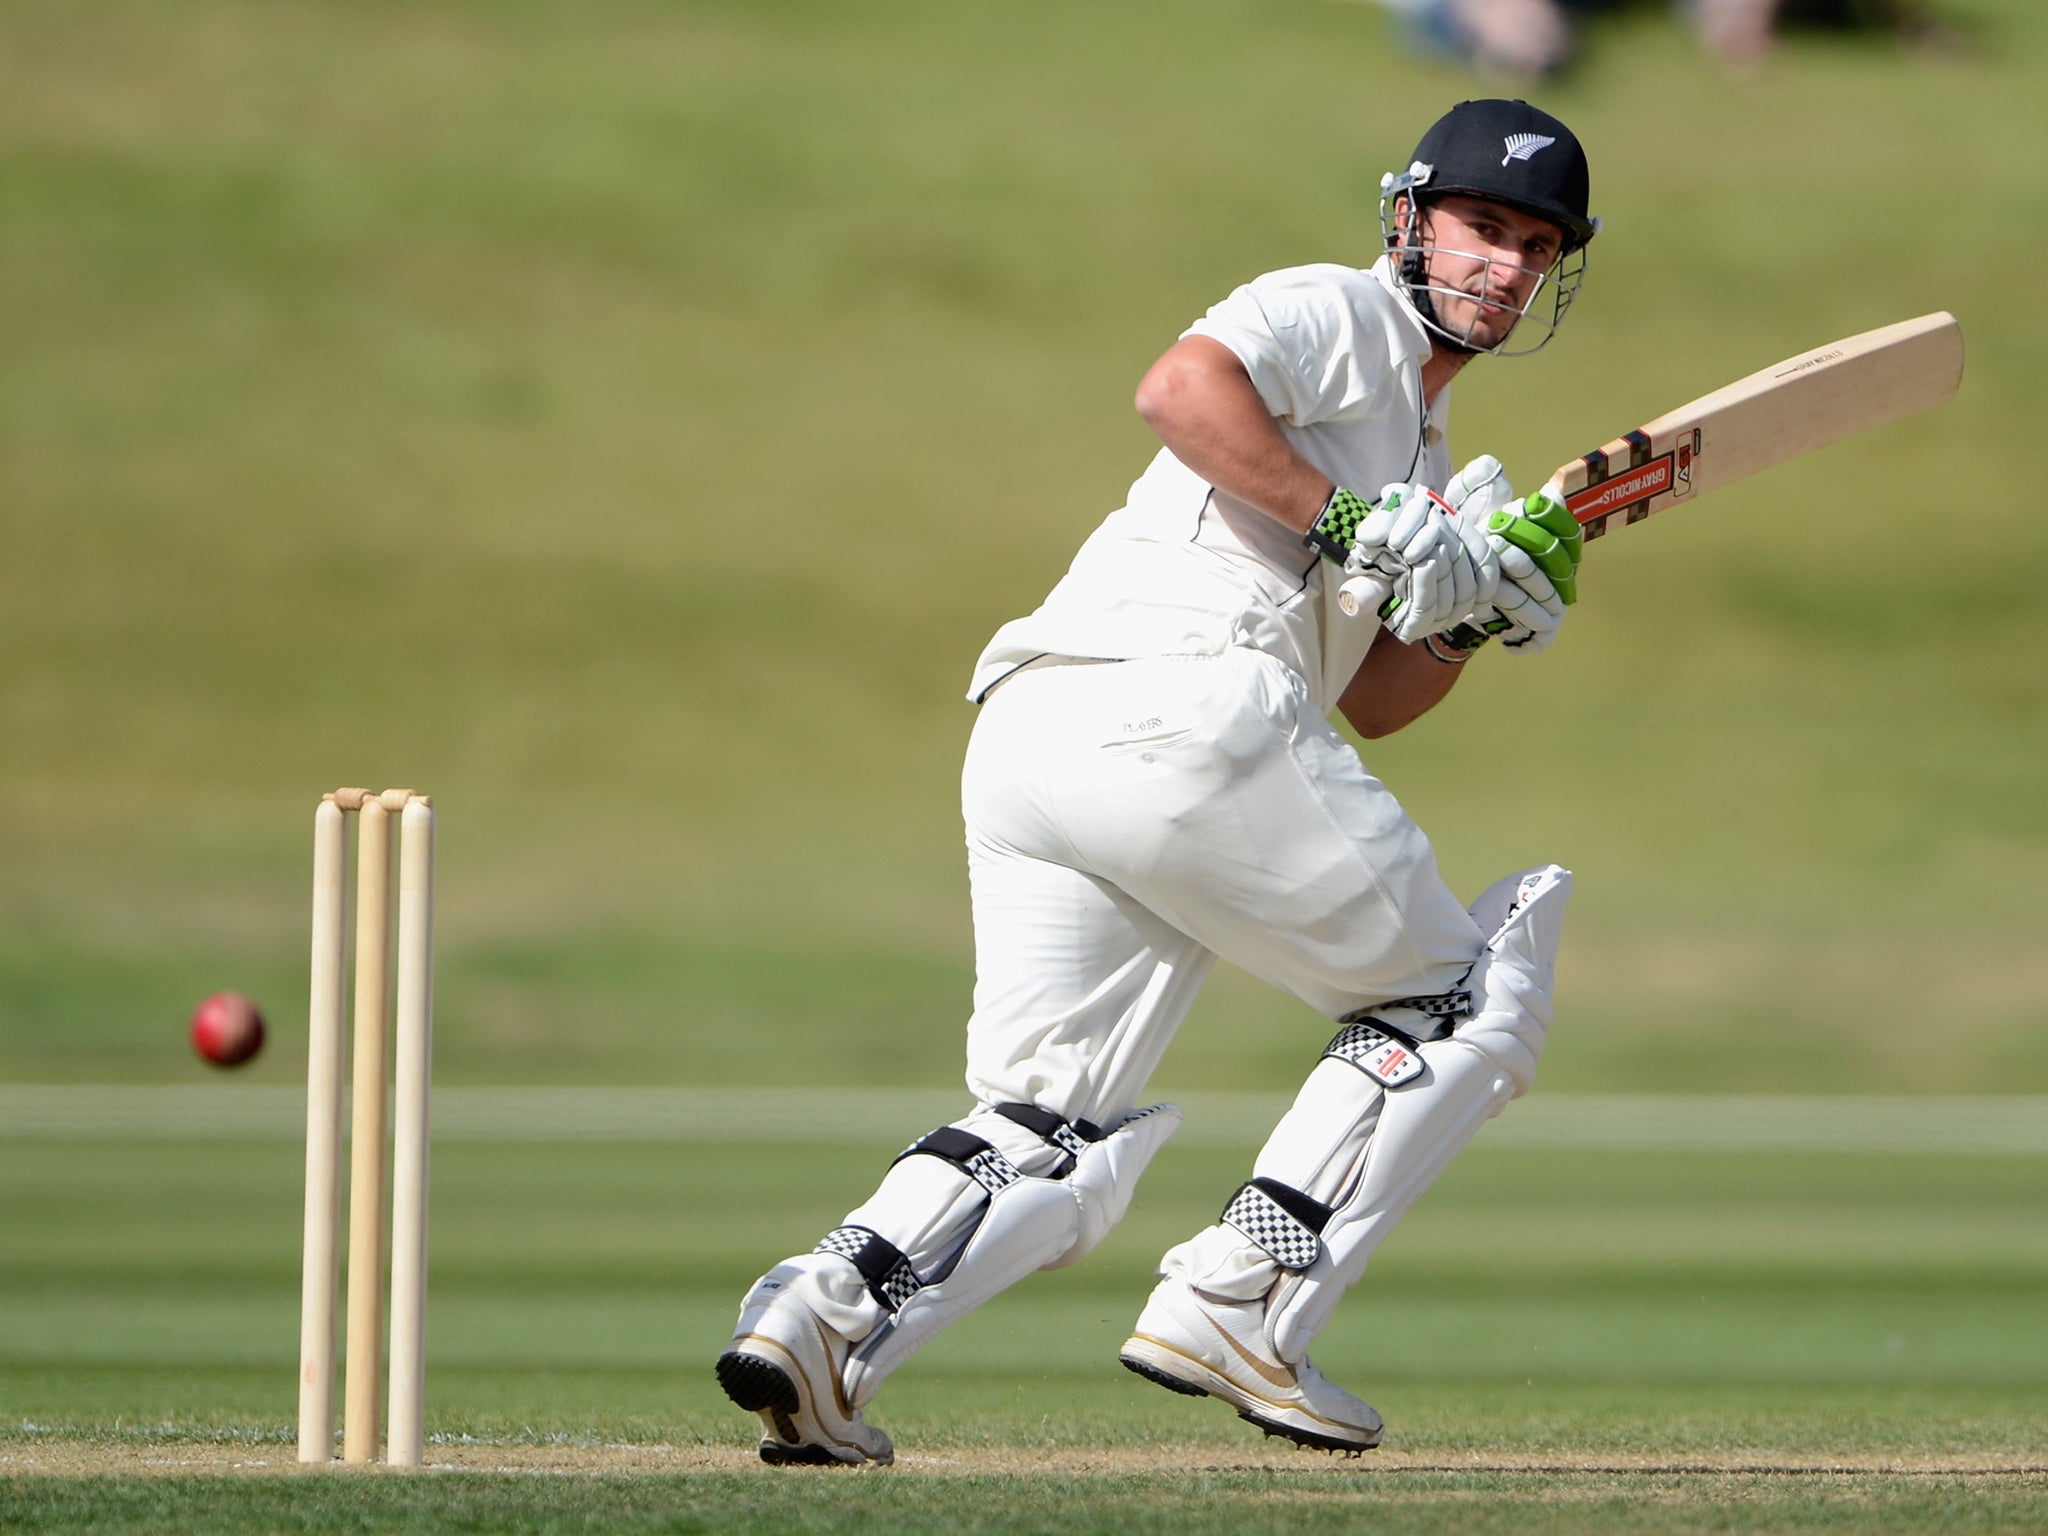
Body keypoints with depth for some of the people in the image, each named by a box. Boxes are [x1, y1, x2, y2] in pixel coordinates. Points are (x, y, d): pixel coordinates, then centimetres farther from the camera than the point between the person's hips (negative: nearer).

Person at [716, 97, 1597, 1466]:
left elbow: (1377, 700, 29)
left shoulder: (1418, 456, 34)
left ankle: (836, 1305, -17)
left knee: (1051, 1135, 6)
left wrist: (1484, 603, 13)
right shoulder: (1342, 314, 5)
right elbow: (1182, 385, -15)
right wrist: (1356, 528, -14)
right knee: (1452, 997, 7)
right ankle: (1238, 1307, -4)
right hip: (1176, 704, -9)